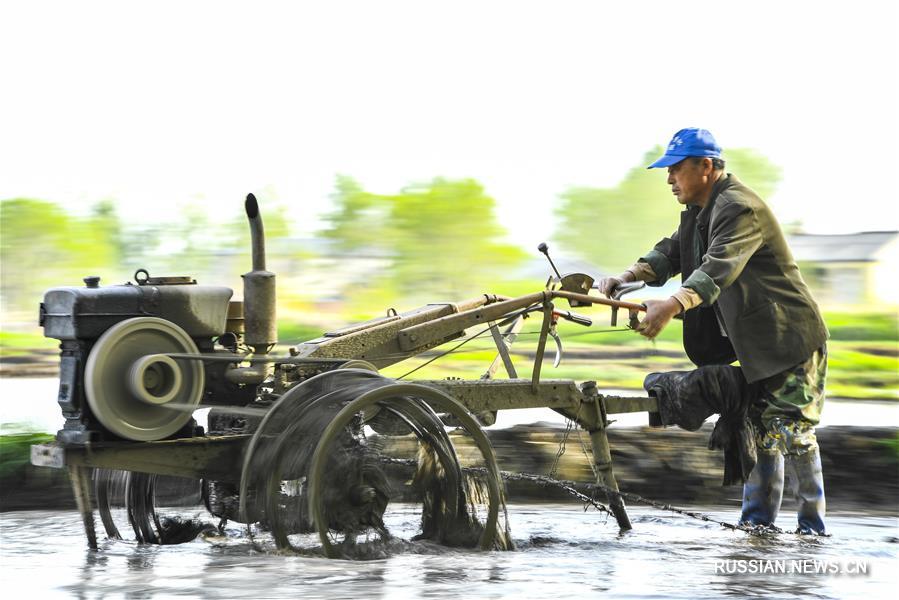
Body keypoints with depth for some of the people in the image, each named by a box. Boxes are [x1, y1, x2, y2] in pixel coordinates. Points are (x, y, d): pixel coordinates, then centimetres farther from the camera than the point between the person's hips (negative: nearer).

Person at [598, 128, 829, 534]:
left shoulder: (740, 209, -22)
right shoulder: (700, 210, 12)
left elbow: (720, 267, -37)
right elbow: (673, 252, 8)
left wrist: (672, 305, -51)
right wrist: (628, 278, -11)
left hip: (791, 339, -10)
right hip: (756, 343, 10)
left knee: (791, 430, -9)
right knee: (758, 428, 12)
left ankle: (813, 527, -2)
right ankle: (758, 521, 18)